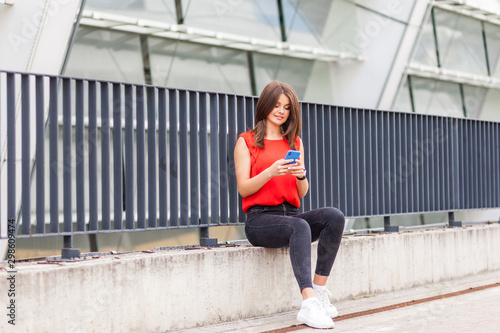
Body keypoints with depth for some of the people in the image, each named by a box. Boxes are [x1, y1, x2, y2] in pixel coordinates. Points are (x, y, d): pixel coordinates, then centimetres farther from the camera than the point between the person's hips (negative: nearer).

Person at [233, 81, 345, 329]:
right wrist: (270, 172, -19)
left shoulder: (295, 143, 20)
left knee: (334, 216, -25)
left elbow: (302, 193, 15)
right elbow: (243, 188, -2)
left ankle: (319, 290, -25)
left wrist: (301, 175, -8)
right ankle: (309, 304, -46)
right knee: (300, 226, -37)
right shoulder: (247, 141, 7)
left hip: (291, 214, 5)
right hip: (260, 219, -5)